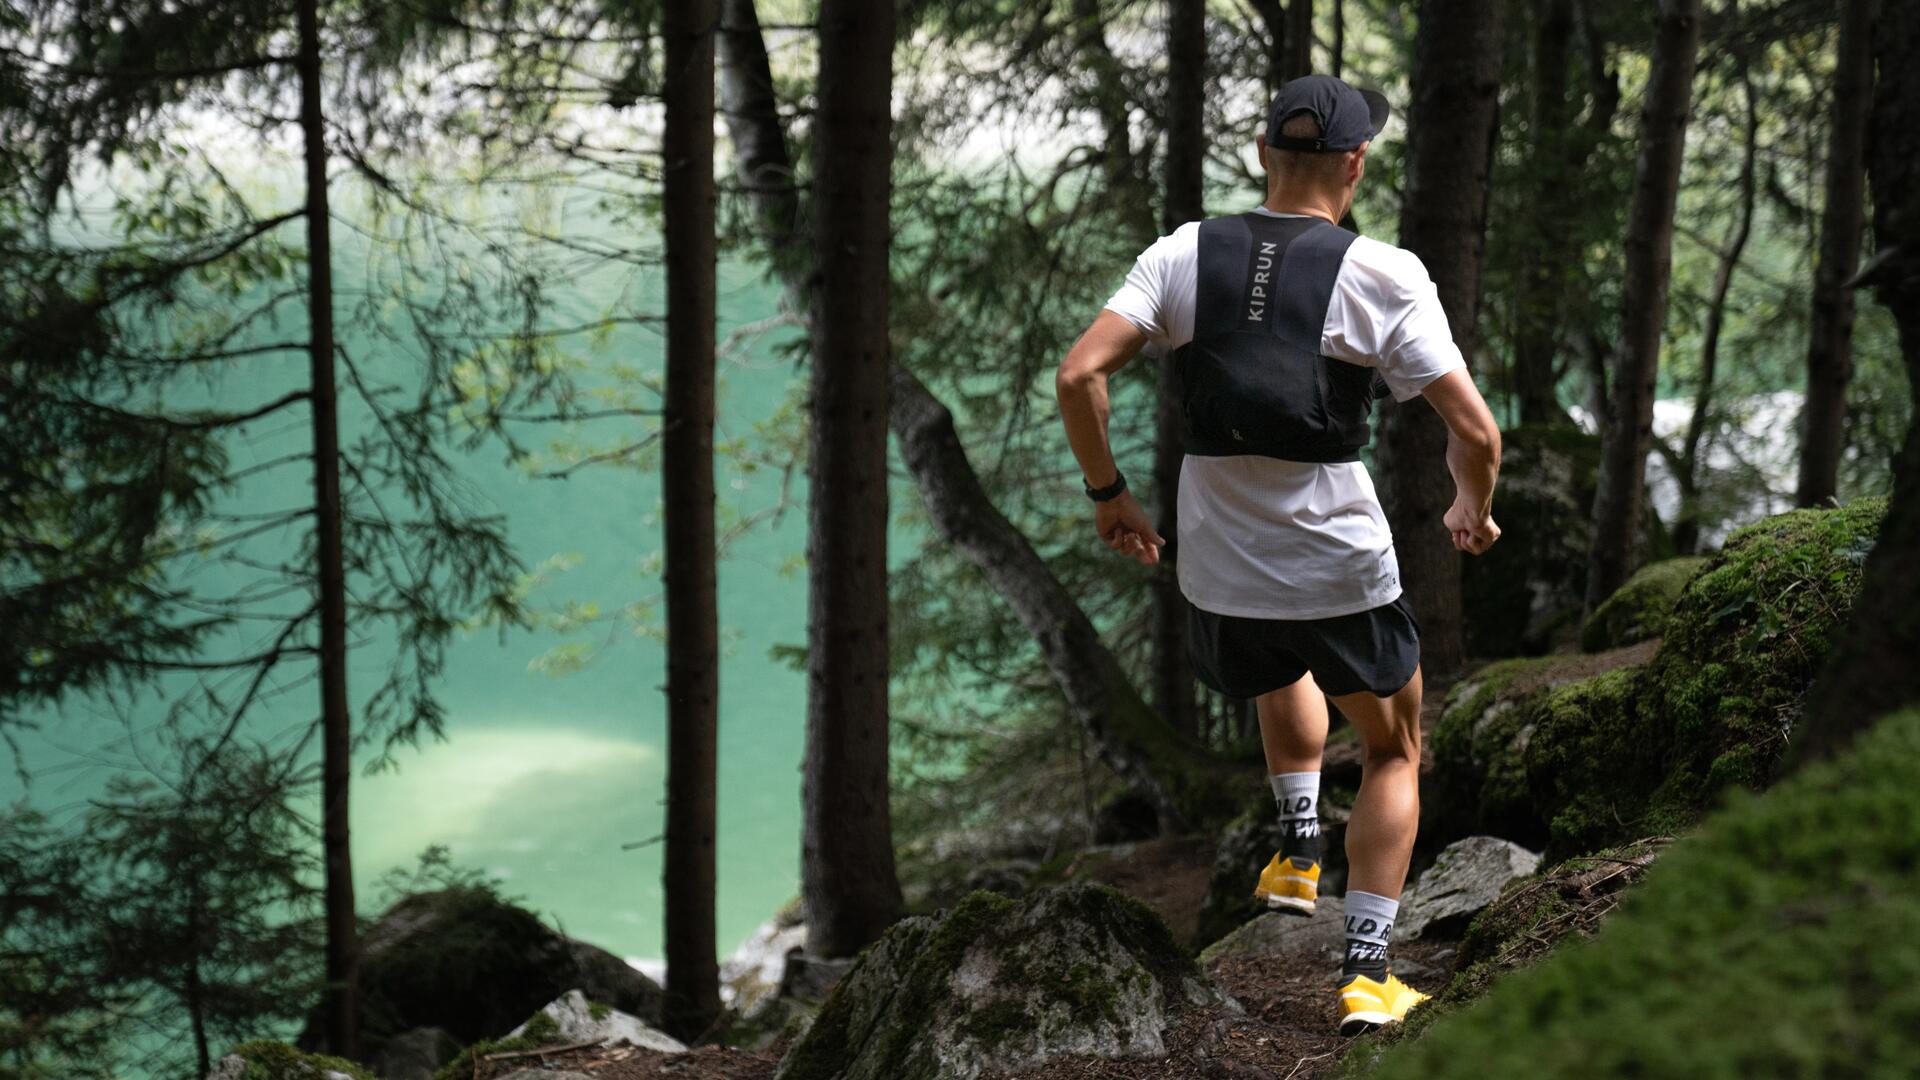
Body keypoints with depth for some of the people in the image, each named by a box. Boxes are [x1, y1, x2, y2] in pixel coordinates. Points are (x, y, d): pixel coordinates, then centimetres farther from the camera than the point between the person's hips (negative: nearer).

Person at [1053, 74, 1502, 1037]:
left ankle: (1298, 853, 31)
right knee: (1393, 748, 21)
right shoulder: (1382, 275, -8)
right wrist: (1472, 511, 10)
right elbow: (1474, 432, -11)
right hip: (1342, 568, -3)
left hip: (1215, 569, 3)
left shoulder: (1184, 253, -1)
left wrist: (1107, 492, 5)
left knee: (1283, 679, 39)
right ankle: (1364, 974, 13)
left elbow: (1078, 375, -9)